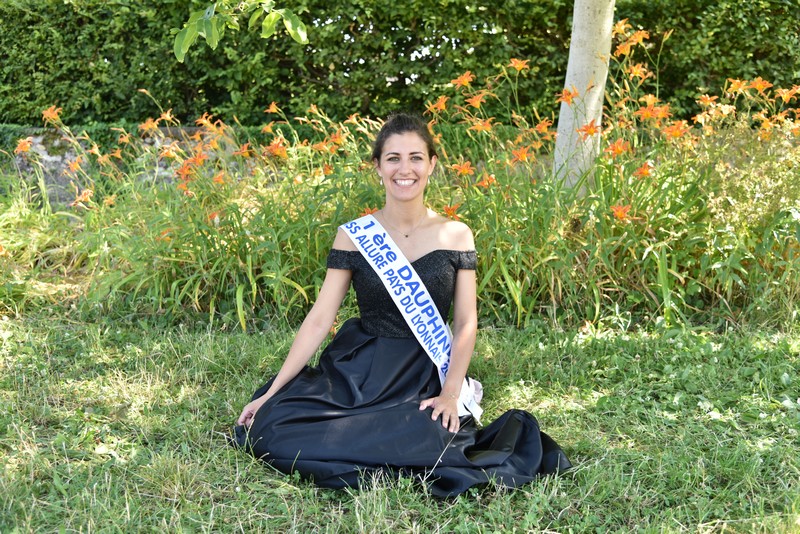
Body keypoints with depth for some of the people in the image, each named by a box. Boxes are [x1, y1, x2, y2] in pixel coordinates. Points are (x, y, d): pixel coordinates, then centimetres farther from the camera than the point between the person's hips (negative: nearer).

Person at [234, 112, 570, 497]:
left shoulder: (456, 236, 1)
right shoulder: (353, 235, 0)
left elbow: (465, 324, 0)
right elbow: (319, 319, -2)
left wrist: (451, 394, -15)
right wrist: (272, 392, -8)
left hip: (424, 380, -1)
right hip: (356, 374, 2)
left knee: (427, 442, -35)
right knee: (272, 424, -22)